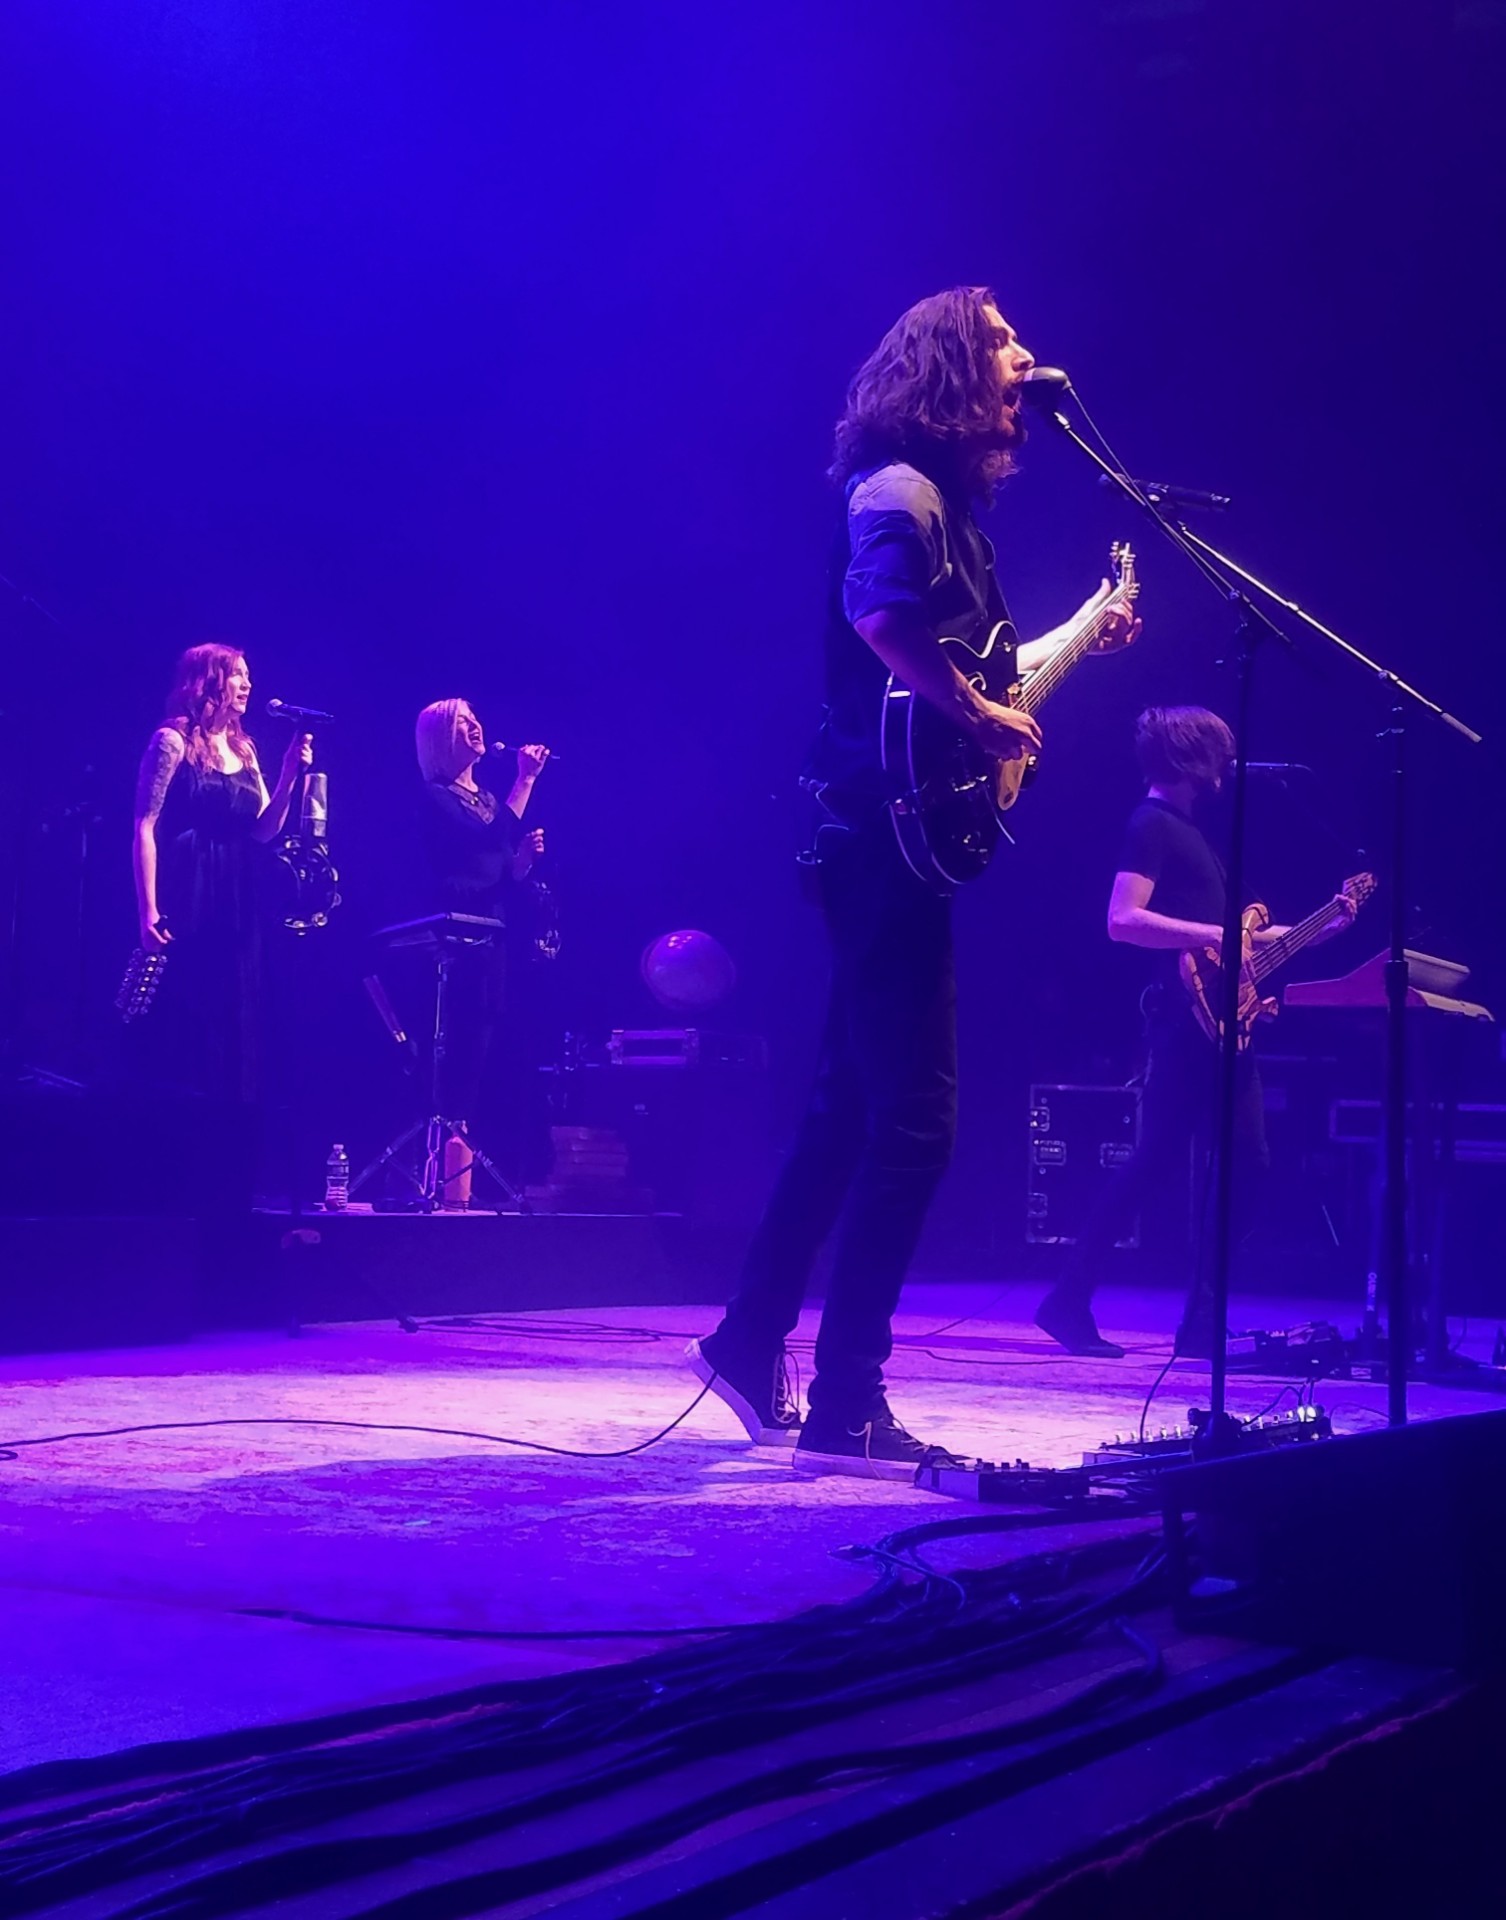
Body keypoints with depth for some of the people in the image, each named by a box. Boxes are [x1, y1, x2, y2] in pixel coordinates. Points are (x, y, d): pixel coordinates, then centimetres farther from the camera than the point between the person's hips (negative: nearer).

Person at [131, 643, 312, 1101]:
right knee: (183, 1022, -5)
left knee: (232, 1023, 7)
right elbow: (145, 828, -11)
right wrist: (148, 910, -18)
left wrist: (289, 775, -2)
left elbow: (263, 831, 12)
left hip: (235, 906, 7)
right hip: (185, 904, -7)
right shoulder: (173, 741, -6)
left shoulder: (243, 749, 14)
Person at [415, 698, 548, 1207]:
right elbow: (490, 838, -20)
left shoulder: (486, 796, 19)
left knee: (474, 1061, 6)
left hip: (490, 940, 8)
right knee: (458, 1060, -13)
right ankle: (449, 1187, -14)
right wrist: (526, 779, -17)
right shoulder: (435, 796, -5)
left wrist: (526, 854, 0)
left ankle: (456, 1186, 8)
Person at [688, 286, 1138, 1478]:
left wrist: (1082, 631, 25)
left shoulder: (949, 500, 20)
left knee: (851, 1109, 15)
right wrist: (982, 719, -22)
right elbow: (883, 618, -30)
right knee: (911, 1122, -8)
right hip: (891, 832, -10)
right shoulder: (902, 490, -11)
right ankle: (845, 1409, -3)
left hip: (898, 841, 10)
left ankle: (752, 1345, 25)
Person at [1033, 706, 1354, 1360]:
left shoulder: (1189, 829, 22)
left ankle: (1202, 1321, 9)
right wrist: (1219, 936, -23)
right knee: (1158, 1161, -12)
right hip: (1184, 1019, -10)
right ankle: (1069, 1301, -6)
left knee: (1243, 1163, 6)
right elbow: (1123, 921, -21)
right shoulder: (1152, 824, -8)